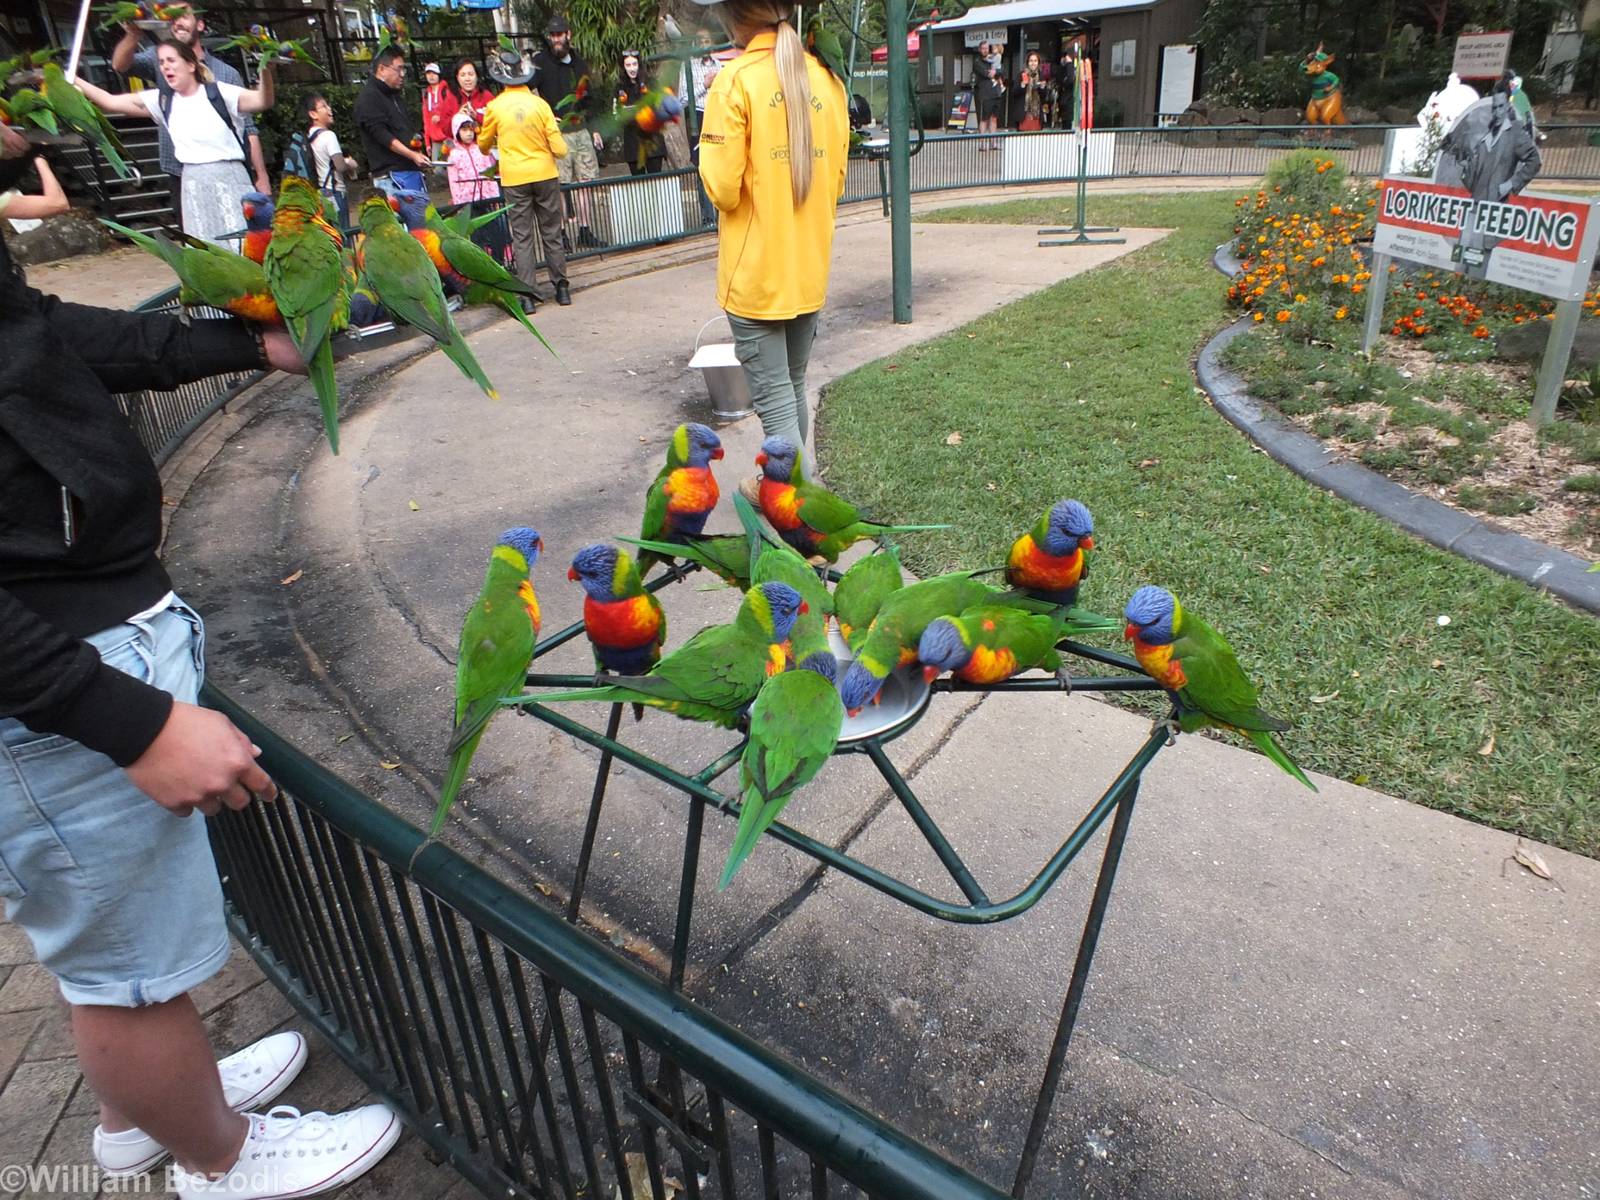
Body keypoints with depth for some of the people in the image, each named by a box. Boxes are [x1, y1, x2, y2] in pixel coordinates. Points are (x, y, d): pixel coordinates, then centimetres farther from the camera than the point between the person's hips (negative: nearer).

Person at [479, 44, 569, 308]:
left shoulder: (495, 106, -4)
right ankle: (561, 287, 15)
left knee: (522, 237, 4)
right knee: (552, 234, 11)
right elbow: (559, 148, -7)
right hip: (545, 174, 1)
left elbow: (483, 144, 12)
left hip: (514, 179, 0)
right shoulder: (539, 104, -6)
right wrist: (559, 152, 16)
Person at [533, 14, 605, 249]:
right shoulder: (541, 61, -3)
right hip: (557, 133, -6)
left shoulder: (578, 61, 15)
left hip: (582, 131, 6)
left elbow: (590, 98, 22)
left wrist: (594, 129, 18)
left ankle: (585, 231, 13)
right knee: (560, 186, -6)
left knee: (585, 181, 6)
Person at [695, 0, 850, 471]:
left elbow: (722, 189, -14)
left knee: (774, 399, -1)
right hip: (810, 269, 6)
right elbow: (836, 179, 12)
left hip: (756, 273, -6)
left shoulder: (736, 80, -11)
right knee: (794, 387, 19)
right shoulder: (828, 79, 6)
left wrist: (711, 151, 2)